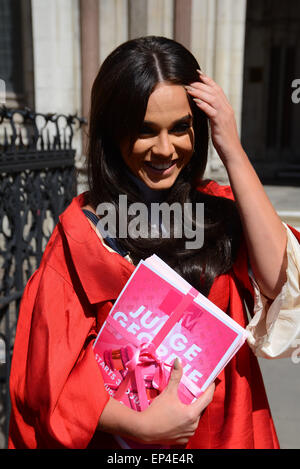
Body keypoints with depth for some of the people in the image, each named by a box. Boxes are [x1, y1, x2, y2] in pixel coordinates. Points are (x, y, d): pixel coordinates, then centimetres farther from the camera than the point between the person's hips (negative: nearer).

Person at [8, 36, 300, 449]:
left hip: (229, 429, 3)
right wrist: (141, 425, -27)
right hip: (123, 435, -2)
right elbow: (51, 368, -14)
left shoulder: (220, 209, -8)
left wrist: (233, 154, -23)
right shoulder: (83, 228, -16)